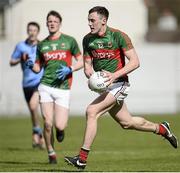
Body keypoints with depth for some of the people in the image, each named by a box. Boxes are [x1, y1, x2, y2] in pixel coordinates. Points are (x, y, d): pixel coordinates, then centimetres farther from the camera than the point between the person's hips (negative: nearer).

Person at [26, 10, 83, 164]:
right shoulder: (42, 45, 12)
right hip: (46, 86, 2)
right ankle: (51, 153, 12)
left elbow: (81, 61, 7)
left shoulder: (69, 41, 5)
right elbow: (38, 68, 17)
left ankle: (61, 129, 27)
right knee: (48, 123, -8)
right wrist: (31, 65, -6)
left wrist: (70, 69, -11)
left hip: (63, 89, -2)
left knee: (60, 126, -11)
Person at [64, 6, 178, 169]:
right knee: (126, 122, 16)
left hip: (119, 84, -7)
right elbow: (87, 64, 9)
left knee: (91, 112, -22)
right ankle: (161, 129, 41)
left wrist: (114, 75, -26)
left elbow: (135, 62, -15)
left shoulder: (118, 36, -13)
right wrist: (90, 74, -15)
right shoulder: (88, 39, 3)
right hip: (103, 86, 7)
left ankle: (82, 158, -20)